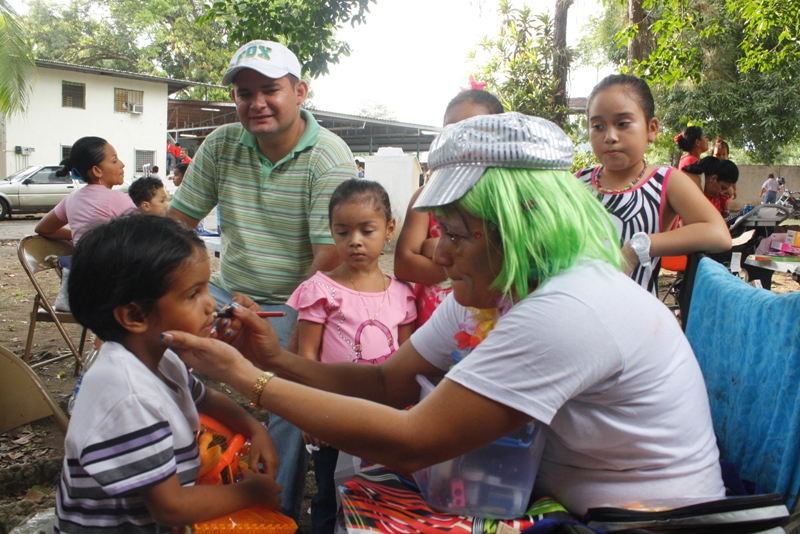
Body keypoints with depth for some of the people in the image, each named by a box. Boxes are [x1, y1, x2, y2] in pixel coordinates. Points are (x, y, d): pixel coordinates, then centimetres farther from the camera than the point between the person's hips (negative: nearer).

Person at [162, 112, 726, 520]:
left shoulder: (566, 311, -31)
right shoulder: (486, 295, -2)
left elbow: (411, 444, -31)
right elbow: (388, 383, -3)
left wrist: (252, 381, -26)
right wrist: (277, 360, -17)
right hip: (558, 496, 7)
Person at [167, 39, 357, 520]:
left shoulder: (329, 160, -15)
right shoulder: (221, 146, 1)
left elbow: (329, 259, -20)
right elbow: (178, 220, 5)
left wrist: (296, 337, -24)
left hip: (292, 304, -5)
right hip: (227, 290, 5)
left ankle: (278, 513, 16)